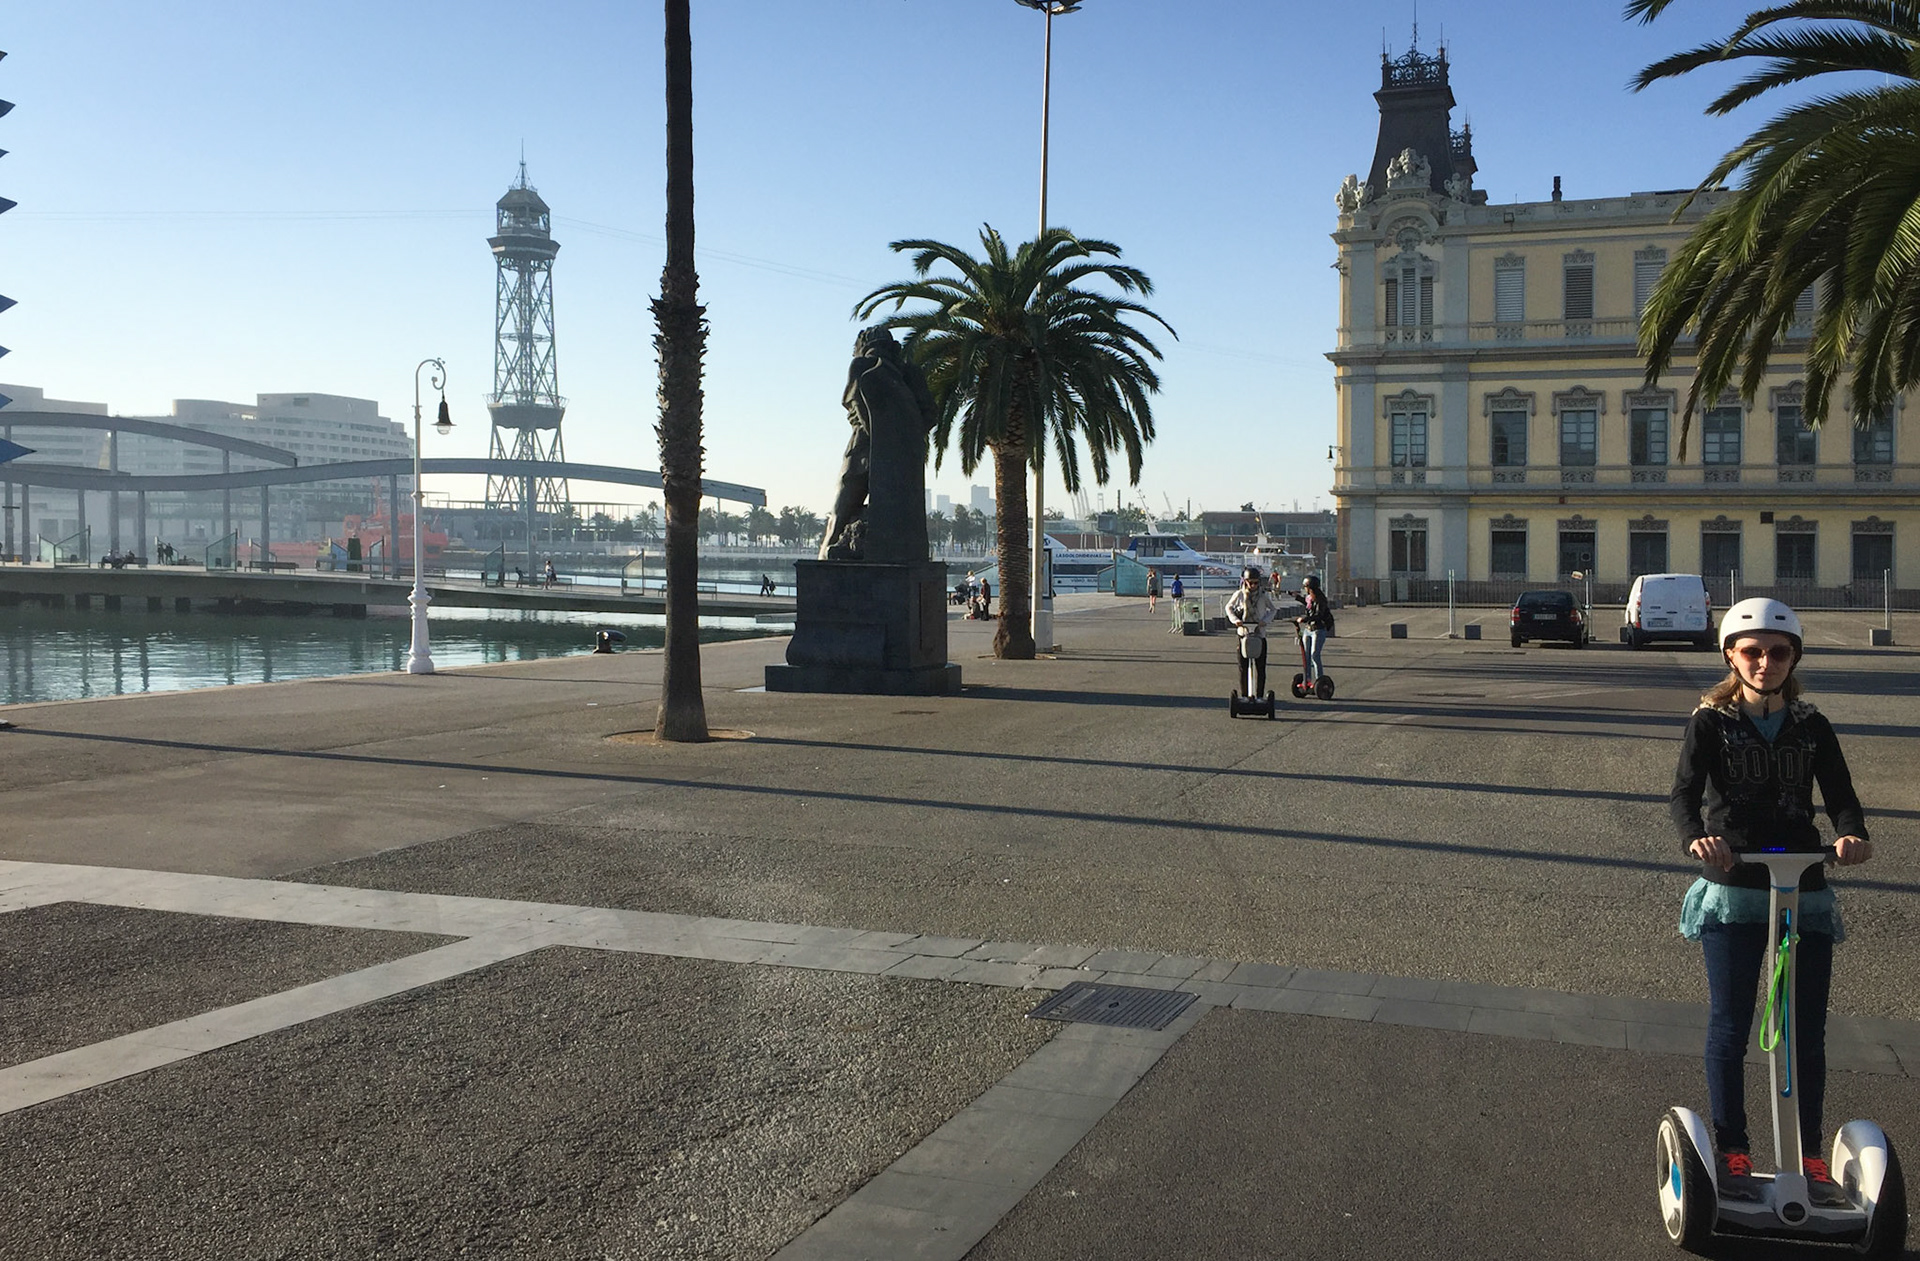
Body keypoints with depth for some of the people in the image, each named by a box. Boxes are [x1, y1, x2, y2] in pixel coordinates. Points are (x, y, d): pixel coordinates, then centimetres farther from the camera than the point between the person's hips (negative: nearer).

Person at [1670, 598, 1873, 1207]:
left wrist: (1852, 835, -27)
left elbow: (1840, 795, -3)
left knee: (1807, 1032, 5)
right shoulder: (1711, 722, 0)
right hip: (1732, 890, -2)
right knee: (1729, 1027, 0)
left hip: (1806, 894, 2)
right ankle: (1732, 1153, 11)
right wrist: (1696, 837, -35)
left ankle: (1810, 1157, 16)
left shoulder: (1812, 728, 8)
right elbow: (1685, 793, -13)